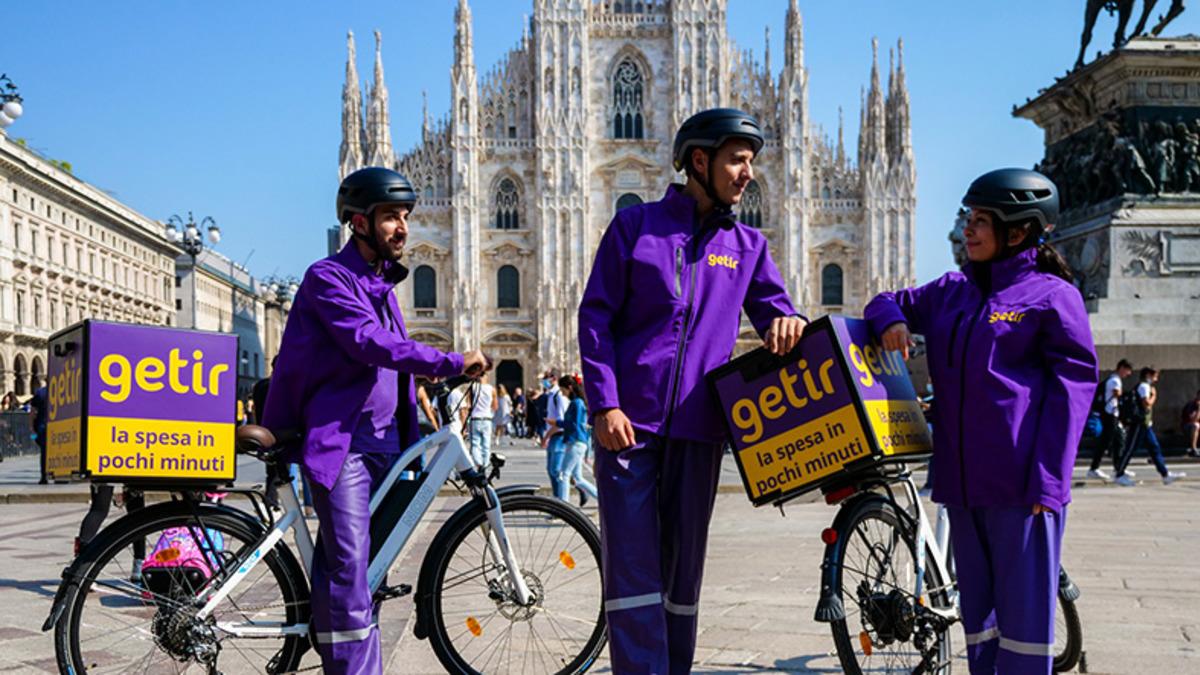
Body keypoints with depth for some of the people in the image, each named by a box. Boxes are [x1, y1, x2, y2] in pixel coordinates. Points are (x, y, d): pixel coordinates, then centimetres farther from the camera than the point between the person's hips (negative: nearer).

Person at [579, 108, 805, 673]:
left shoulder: (747, 245, 14)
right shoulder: (635, 226, 5)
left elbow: (774, 313, 15)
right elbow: (595, 317, 1)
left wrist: (788, 322, -11)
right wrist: (604, 404, -10)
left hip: (697, 427, 3)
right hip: (628, 423, -3)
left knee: (683, 569, 10)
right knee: (632, 567, -5)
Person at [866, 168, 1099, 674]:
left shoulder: (1051, 295, -3)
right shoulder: (951, 291, 14)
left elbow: (1072, 386, -6)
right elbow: (890, 302, 27)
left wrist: (1048, 479, -14)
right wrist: (890, 319, 1)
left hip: (1022, 481, -6)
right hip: (963, 479, 6)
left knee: (1024, 608, -3)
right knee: (977, 606, 13)